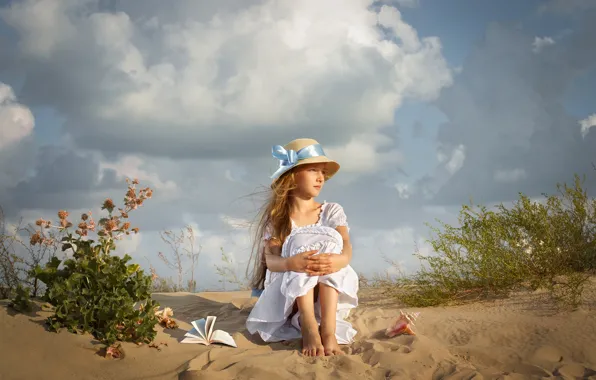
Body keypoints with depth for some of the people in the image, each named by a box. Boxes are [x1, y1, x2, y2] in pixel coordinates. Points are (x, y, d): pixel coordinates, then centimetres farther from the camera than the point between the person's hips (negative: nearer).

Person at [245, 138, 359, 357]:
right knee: (303, 241, -26)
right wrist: (291, 263, -40)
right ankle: (308, 328, -42)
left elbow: (346, 246, -12)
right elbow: (270, 259, -14)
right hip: (285, 294, -2)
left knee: (330, 239, -24)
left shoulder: (332, 211, 8)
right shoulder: (276, 216, 2)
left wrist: (339, 260, -40)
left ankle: (328, 330, -40)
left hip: (328, 295, 2)